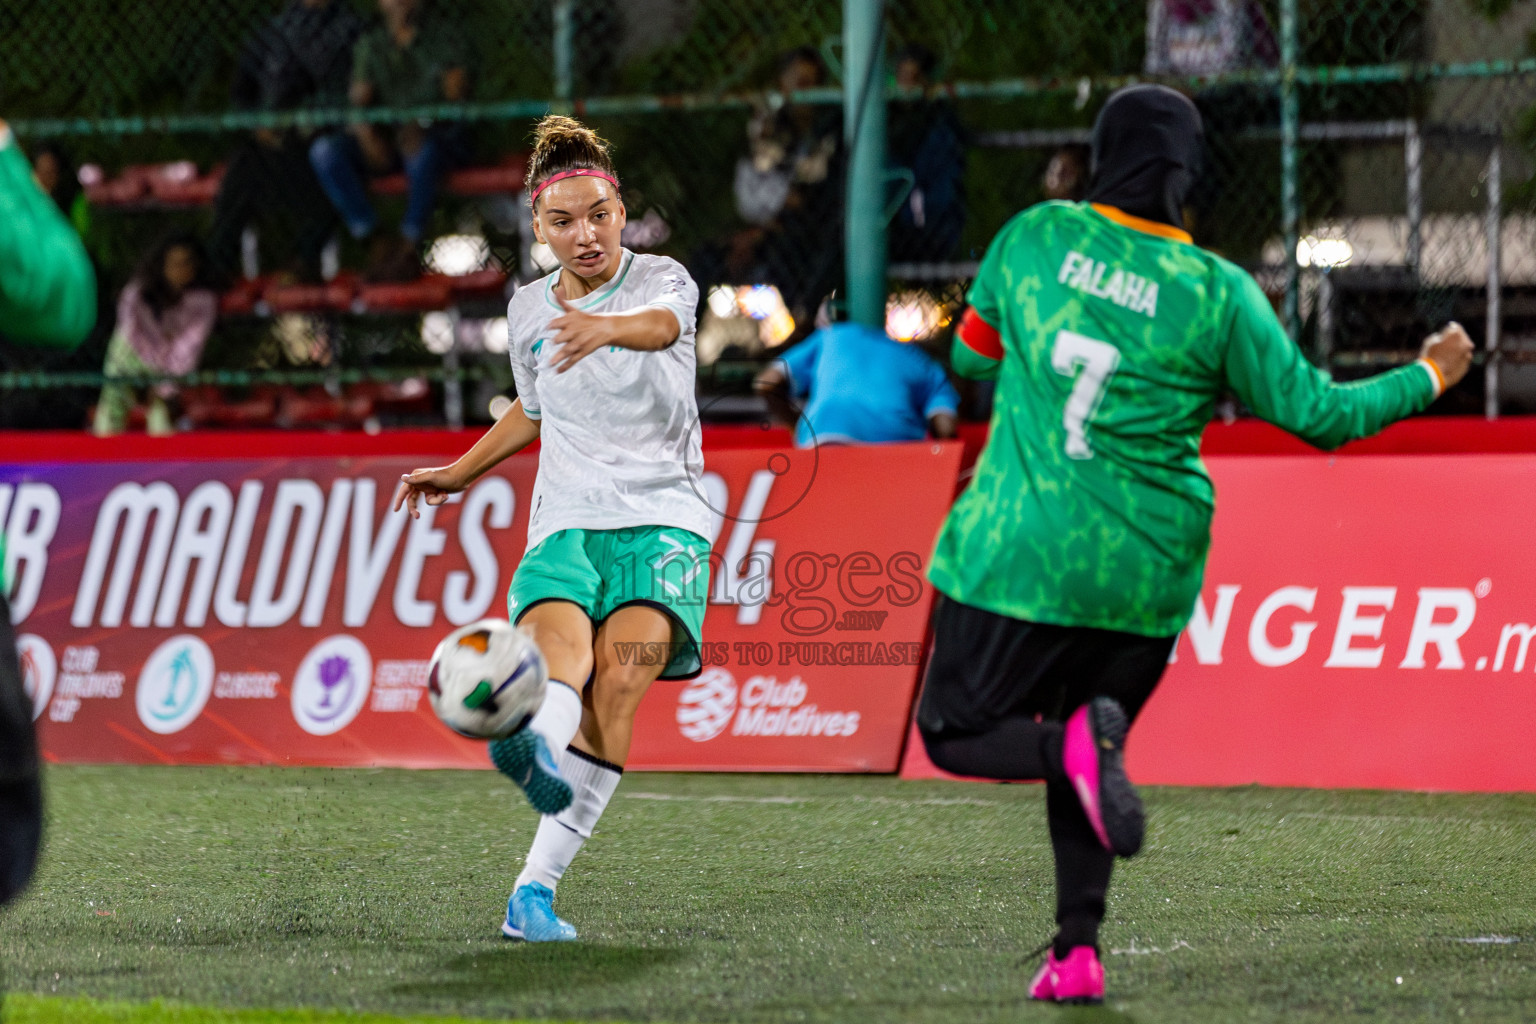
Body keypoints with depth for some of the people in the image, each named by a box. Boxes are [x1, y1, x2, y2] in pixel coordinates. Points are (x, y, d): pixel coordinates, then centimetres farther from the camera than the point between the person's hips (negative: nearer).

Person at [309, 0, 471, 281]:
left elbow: (456, 93, -8)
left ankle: (409, 245, -26)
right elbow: (359, 102, 3)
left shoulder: (442, 34, 2)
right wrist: (368, 136, -20)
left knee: (422, 151, -42)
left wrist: (421, 125, -26)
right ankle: (373, 239, -24)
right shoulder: (370, 45, 11)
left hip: (437, 134, -4)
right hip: (386, 137, 4)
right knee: (324, 150, -23)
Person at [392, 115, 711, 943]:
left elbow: (662, 324, -28)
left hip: (662, 522, -4)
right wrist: (463, 473, 28)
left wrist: (609, 328, -49)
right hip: (564, 524, 4)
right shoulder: (528, 311, 13)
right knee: (560, 641, -30)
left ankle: (536, 886, -28)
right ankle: (539, 749, -64)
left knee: (617, 688, -25)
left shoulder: (661, 279, -1)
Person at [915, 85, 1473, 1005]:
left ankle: (1076, 745, -19)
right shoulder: (1219, 293, -6)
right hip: (1141, 581, 2)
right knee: (1073, 760, 20)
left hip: (1017, 557, -2)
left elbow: (972, 352, 13)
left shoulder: (1035, 236, -2)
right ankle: (1079, 949, 7)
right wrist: (1426, 378, 16)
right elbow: (1319, 413, 0)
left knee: (957, 732, 12)